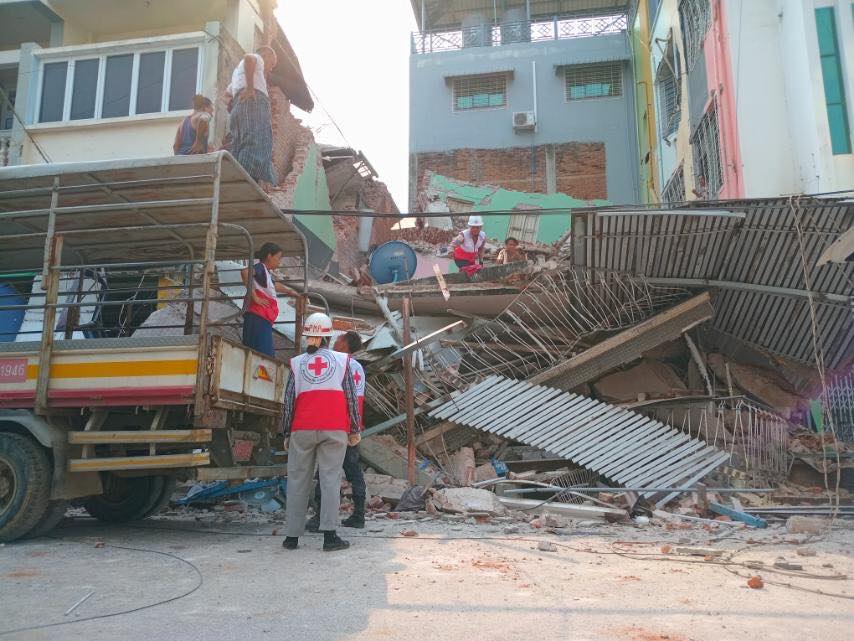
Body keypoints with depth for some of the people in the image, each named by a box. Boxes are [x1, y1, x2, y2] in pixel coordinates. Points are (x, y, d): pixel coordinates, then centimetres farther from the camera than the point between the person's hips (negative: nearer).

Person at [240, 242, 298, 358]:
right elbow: (245, 271, -29)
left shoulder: (265, 272, 22)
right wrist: (255, 297, -24)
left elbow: (275, 285, 43)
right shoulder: (260, 267, -7)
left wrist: (290, 291, 58)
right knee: (263, 355, -16)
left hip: (263, 319, 10)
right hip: (258, 319, -10)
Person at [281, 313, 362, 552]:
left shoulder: (296, 363, 7)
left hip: (302, 430, 1)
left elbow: (289, 400, 6)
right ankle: (330, 535, -4)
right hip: (335, 429, -1)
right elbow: (351, 397, 4)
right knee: (330, 478, 1)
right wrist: (355, 430, 10)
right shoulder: (342, 360, 5)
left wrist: (287, 433, 13)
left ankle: (292, 536, 14)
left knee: (298, 480, 9)